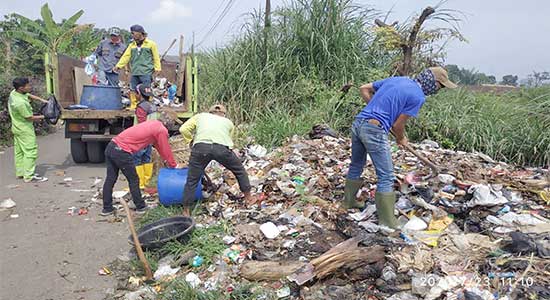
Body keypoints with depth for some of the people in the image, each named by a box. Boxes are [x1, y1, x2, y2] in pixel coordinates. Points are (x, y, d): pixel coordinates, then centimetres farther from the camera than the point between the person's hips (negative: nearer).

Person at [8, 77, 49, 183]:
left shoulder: (14, 92, -2)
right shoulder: (20, 103, -30)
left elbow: (29, 95, 16)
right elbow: (29, 118, -21)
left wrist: (41, 100, 3)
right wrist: (42, 117, -8)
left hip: (17, 128, 10)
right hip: (25, 130, -10)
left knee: (19, 151, 16)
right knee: (30, 151, -7)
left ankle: (20, 172, 27)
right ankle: (29, 176, -5)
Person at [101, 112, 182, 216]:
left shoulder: (153, 123, 21)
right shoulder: (162, 130, -6)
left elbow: (158, 146, 31)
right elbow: (166, 150, 1)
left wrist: (166, 160, 38)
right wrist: (174, 165, 15)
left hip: (111, 146, 9)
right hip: (122, 152, -9)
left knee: (110, 179, 14)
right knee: (134, 181, 6)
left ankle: (107, 208, 23)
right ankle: (140, 207, 19)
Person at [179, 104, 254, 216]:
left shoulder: (200, 116, 32)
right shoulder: (228, 122, 34)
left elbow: (183, 129, 19)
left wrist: (191, 140, 32)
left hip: (201, 147, 0)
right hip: (222, 148, 0)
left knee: (192, 180, 15)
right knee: (239, 171, 25)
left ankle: (186, 212, 21)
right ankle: (248, 198, 34)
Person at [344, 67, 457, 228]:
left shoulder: (396, 79, 17)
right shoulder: (418, 96, -4)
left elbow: (363, 89, 19)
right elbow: (398, 125, -2)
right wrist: (402, 139, 19)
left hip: (358, 123, 8)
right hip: (374, 130, -8)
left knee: (356, 165, 25)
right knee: (386, 177, 3)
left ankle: (349, 201, 42)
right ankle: (387, 223, 10)